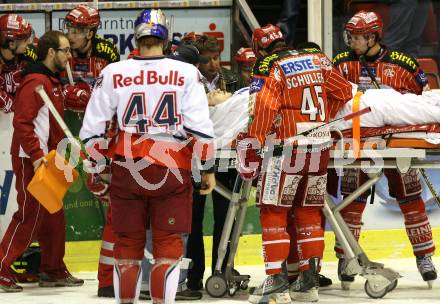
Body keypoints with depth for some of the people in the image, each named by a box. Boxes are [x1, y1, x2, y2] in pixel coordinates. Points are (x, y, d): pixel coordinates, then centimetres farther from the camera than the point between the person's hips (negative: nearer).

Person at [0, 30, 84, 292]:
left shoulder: (53, 82, 17)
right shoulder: (35, 81, -16)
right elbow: (22, 121, -23)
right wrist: (36, 155, -26)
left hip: (46, 158, 10)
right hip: (31, 160, -10)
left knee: (54, 217, 14)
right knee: (30, 216, -9)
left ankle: (53, 271, 22)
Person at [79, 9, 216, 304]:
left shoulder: (113, 73, 2)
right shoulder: (186, 73, -2)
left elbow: (92, 129, 6)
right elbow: (200, 127, -5)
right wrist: (208, 169, 4)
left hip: (127, 169, 2)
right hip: (172, 170, -2)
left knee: (127, 243, 12)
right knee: (169, 244, 4)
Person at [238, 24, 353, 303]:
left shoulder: (270, 67, -7)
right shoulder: (317, 58, 9)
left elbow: (262, 109, -15)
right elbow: (344, 92, 15)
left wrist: (250, 147, -12)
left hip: (286, 147, -6)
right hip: (320, 146, 6)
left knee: (273, 212, 0)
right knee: (309, 212, 14)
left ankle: (277, 280, -7)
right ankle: (310, 280, 14)